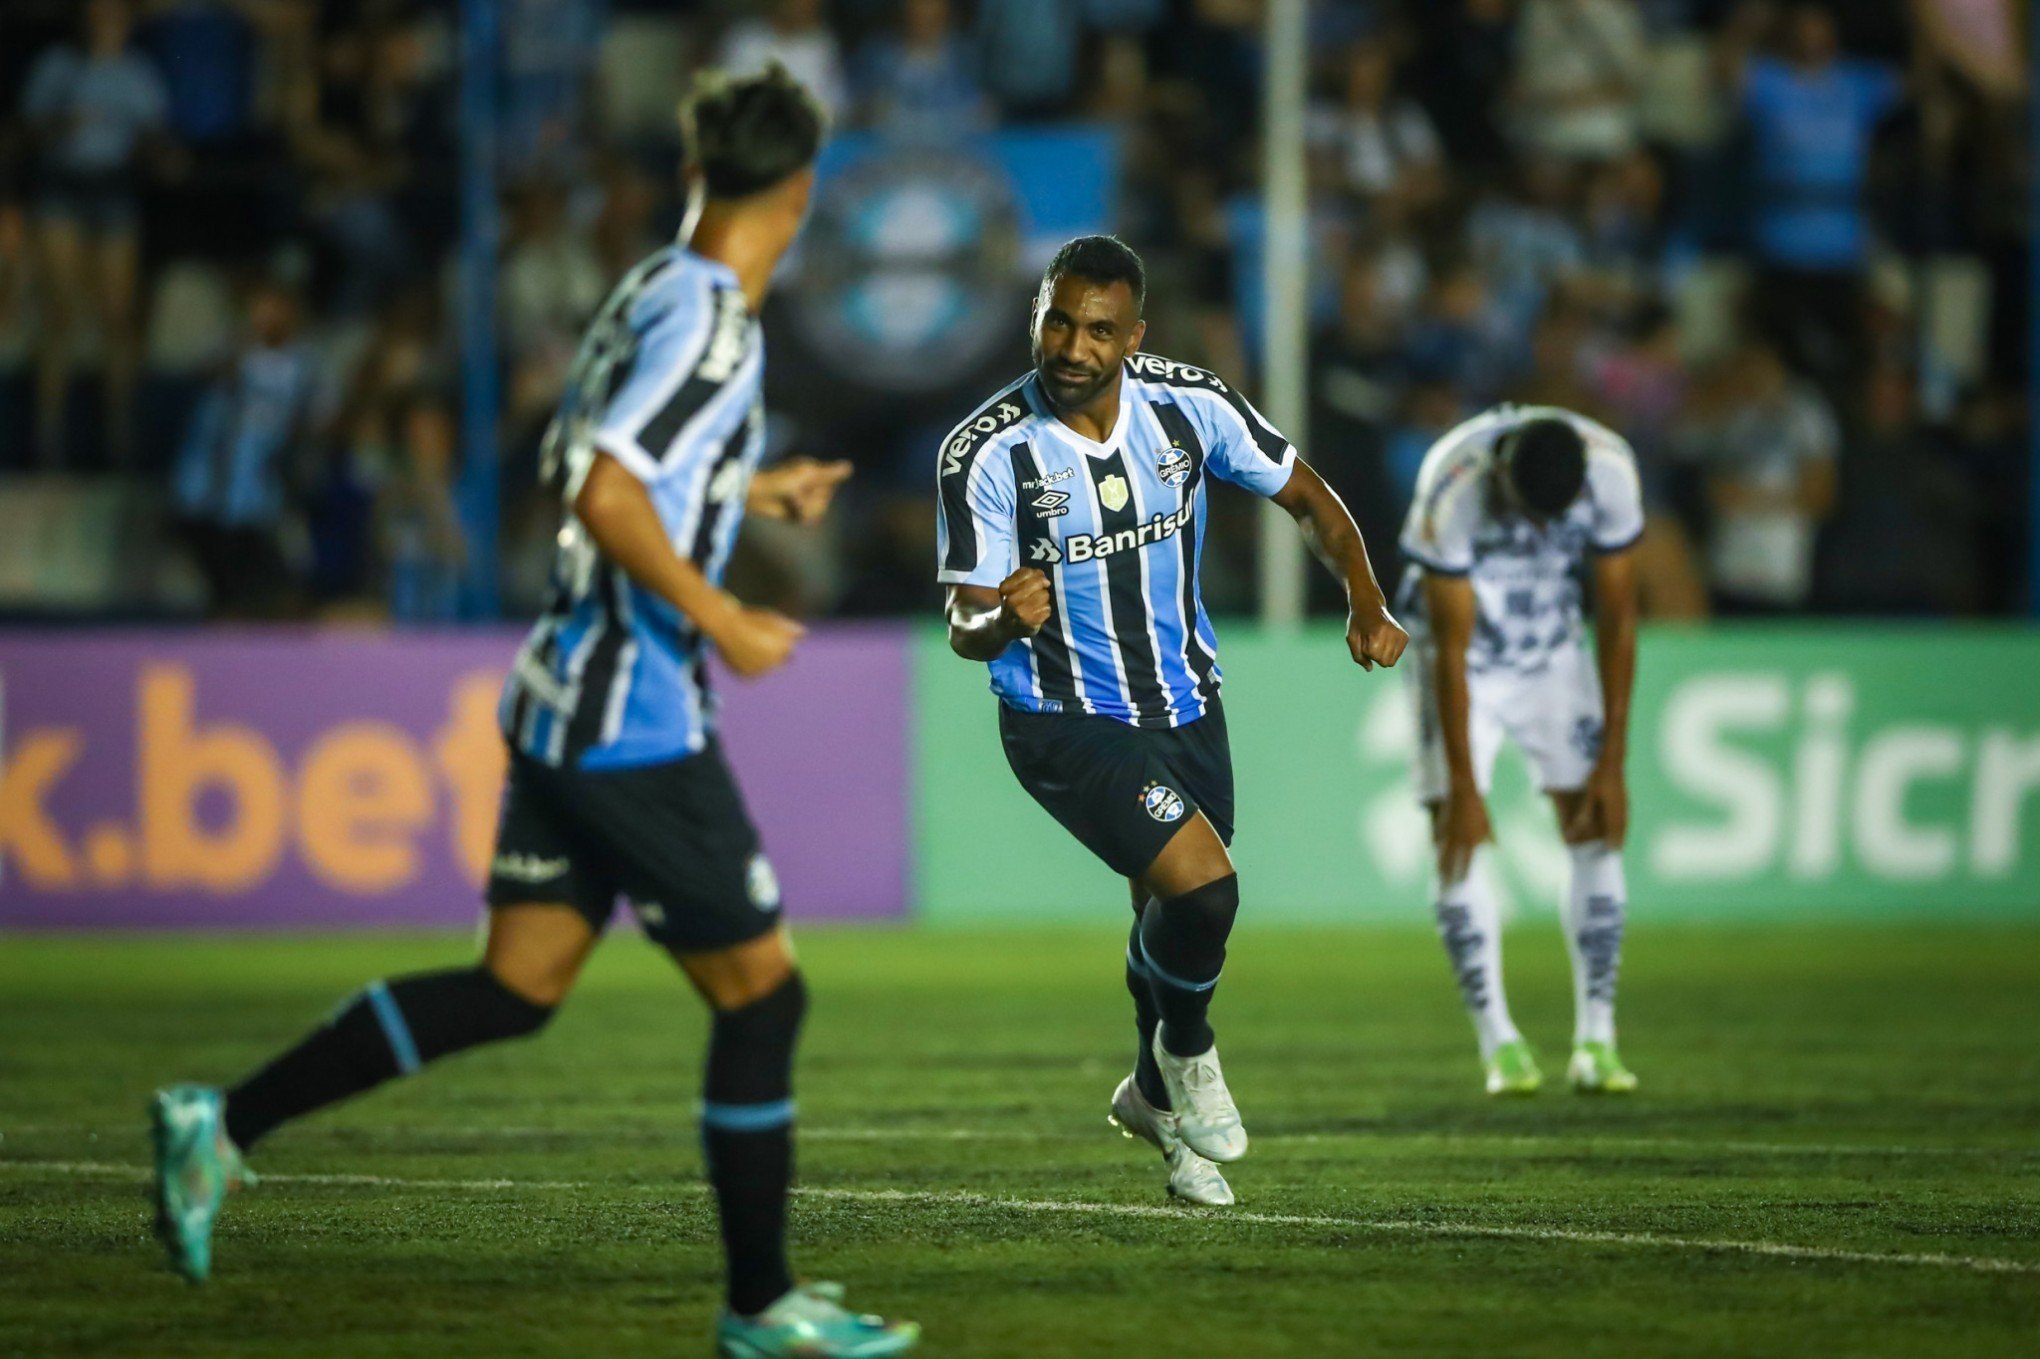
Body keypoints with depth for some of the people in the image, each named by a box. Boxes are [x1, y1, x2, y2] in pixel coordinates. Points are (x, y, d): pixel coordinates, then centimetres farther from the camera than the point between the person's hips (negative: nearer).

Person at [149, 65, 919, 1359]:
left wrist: (750, 488, 30)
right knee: (761, 992, 1)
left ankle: (223, 1121, 9)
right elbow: (606, 498, -26)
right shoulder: (710, 324, -17)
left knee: (516, 986, 11)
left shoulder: (650, 292, 11)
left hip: (566, 703, 9)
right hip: (638, 717, -9)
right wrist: (720, 619, -20)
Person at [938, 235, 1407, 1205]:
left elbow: (1307, 498, 4)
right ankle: (1188, 1053, 9)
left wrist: (1365, 603, -6)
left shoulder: (1190, 406, -12)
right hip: (1063, 719, -5)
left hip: (1184, 701, 5)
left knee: (1176, 916, 17)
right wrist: (1008, 621, -40)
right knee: (1201, 885, -22)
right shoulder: (986, 452, -21)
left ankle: (1156, 1095, 47)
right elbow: (965, 630, -18)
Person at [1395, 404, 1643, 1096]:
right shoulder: (1452, 490, -33)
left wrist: (1612, 762, -13)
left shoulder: (1611, 472, -25)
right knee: (1458, 843, -12)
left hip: (1554, 650, 3)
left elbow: (1617, 618, -14)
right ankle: (1500, 1045, -7)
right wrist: (1463, 787, -23)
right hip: (1464, 658, -3)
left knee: (1594, 833, -6)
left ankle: (1595, 1040, -2)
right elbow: (1451, 648, -26)